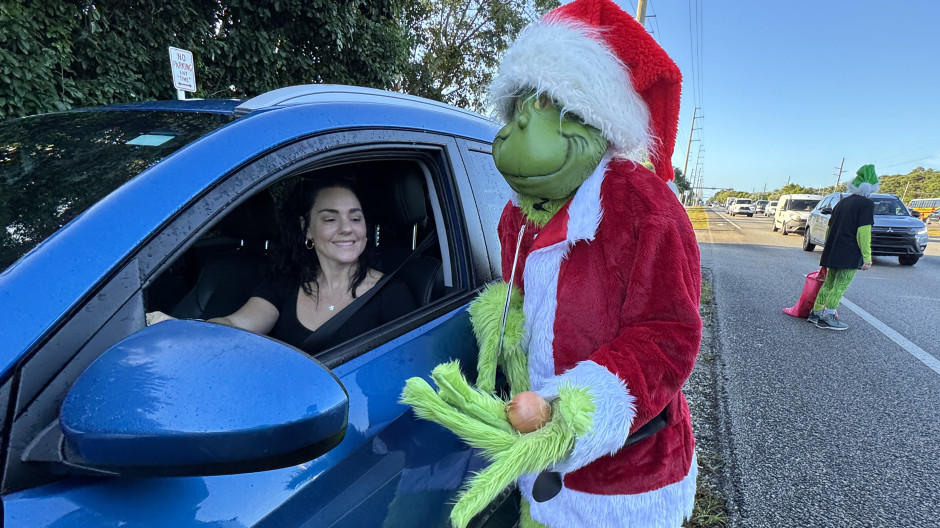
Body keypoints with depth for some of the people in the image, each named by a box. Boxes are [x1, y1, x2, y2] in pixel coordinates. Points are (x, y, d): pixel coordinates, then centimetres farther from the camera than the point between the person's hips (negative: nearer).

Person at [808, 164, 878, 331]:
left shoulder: (843, 202, 14)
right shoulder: (867, 204, -8)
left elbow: (830, 227, 19)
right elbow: (863, 232, -16)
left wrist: (827, 248, 29)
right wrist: (867, 256, -14)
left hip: (832, 253, 7)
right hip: (850, 254, -7)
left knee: (829, 283, 15)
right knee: (840, 286, -4)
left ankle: (815, 312, 17)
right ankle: (827, 318, -4)